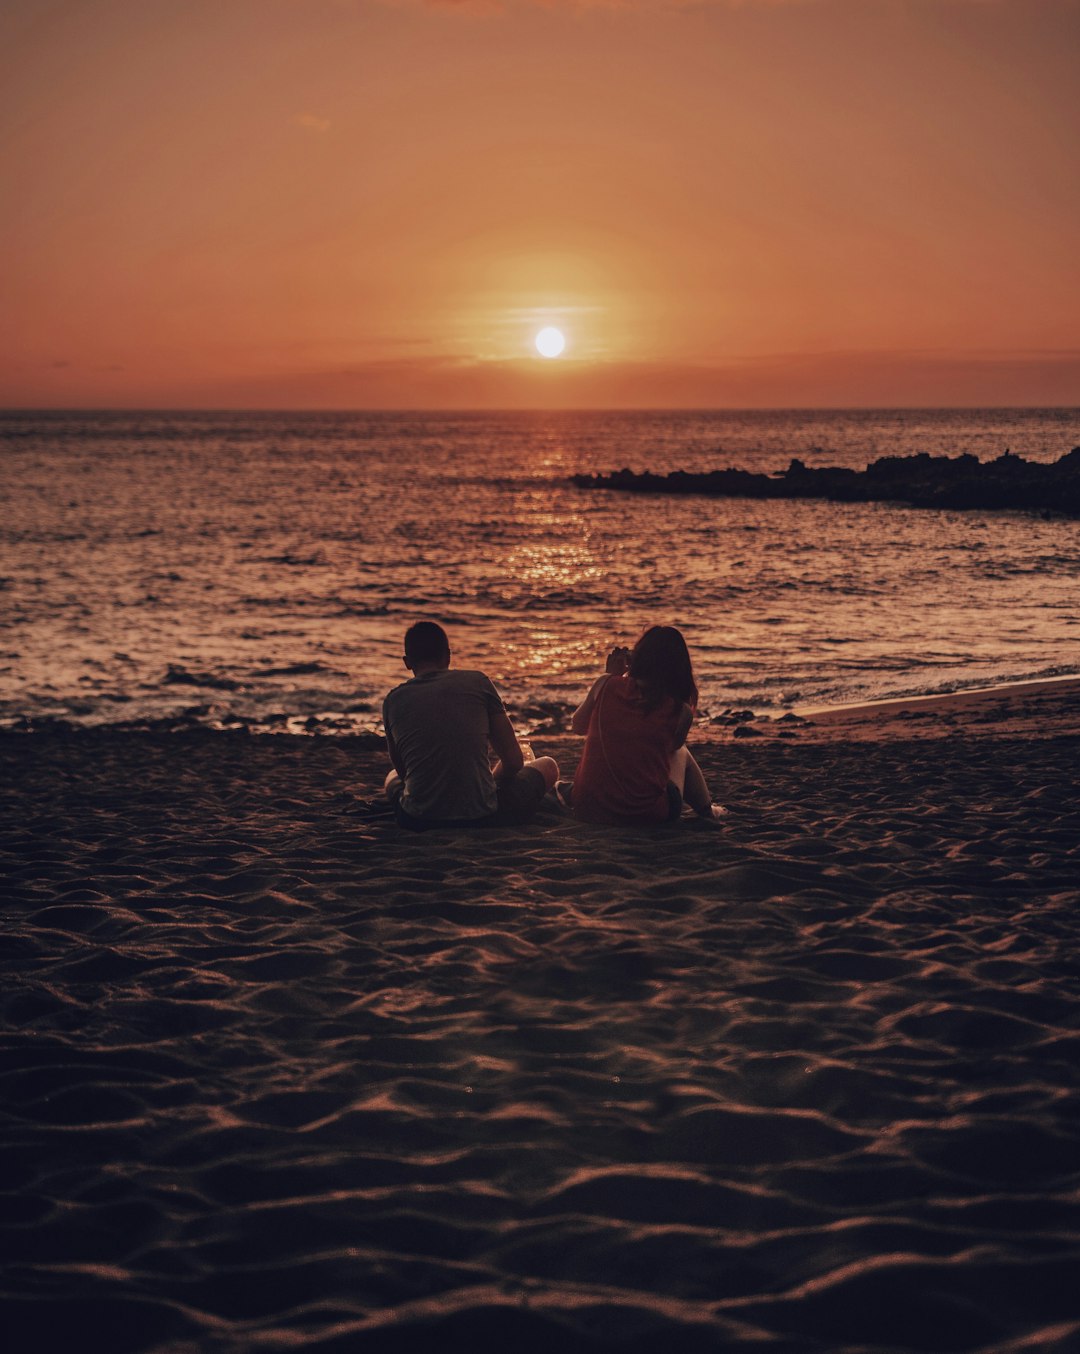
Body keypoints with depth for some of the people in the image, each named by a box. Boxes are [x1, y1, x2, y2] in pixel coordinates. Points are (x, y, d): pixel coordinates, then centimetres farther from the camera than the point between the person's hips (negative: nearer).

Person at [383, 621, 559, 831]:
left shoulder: (393, 701, 5)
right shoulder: (477, 682, 1)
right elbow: (514, 761, 4)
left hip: (418, 820, 3)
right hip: (482, 817, -3)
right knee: (547, 766, 24)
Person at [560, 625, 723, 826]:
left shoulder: (607, 685, -6)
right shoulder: (681, 711, -8)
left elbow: (578, 725, 12)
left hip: (588, 808, 2)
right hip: (648, 815, -2)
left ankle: (571, 792, 48)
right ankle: (706, 809, 44)